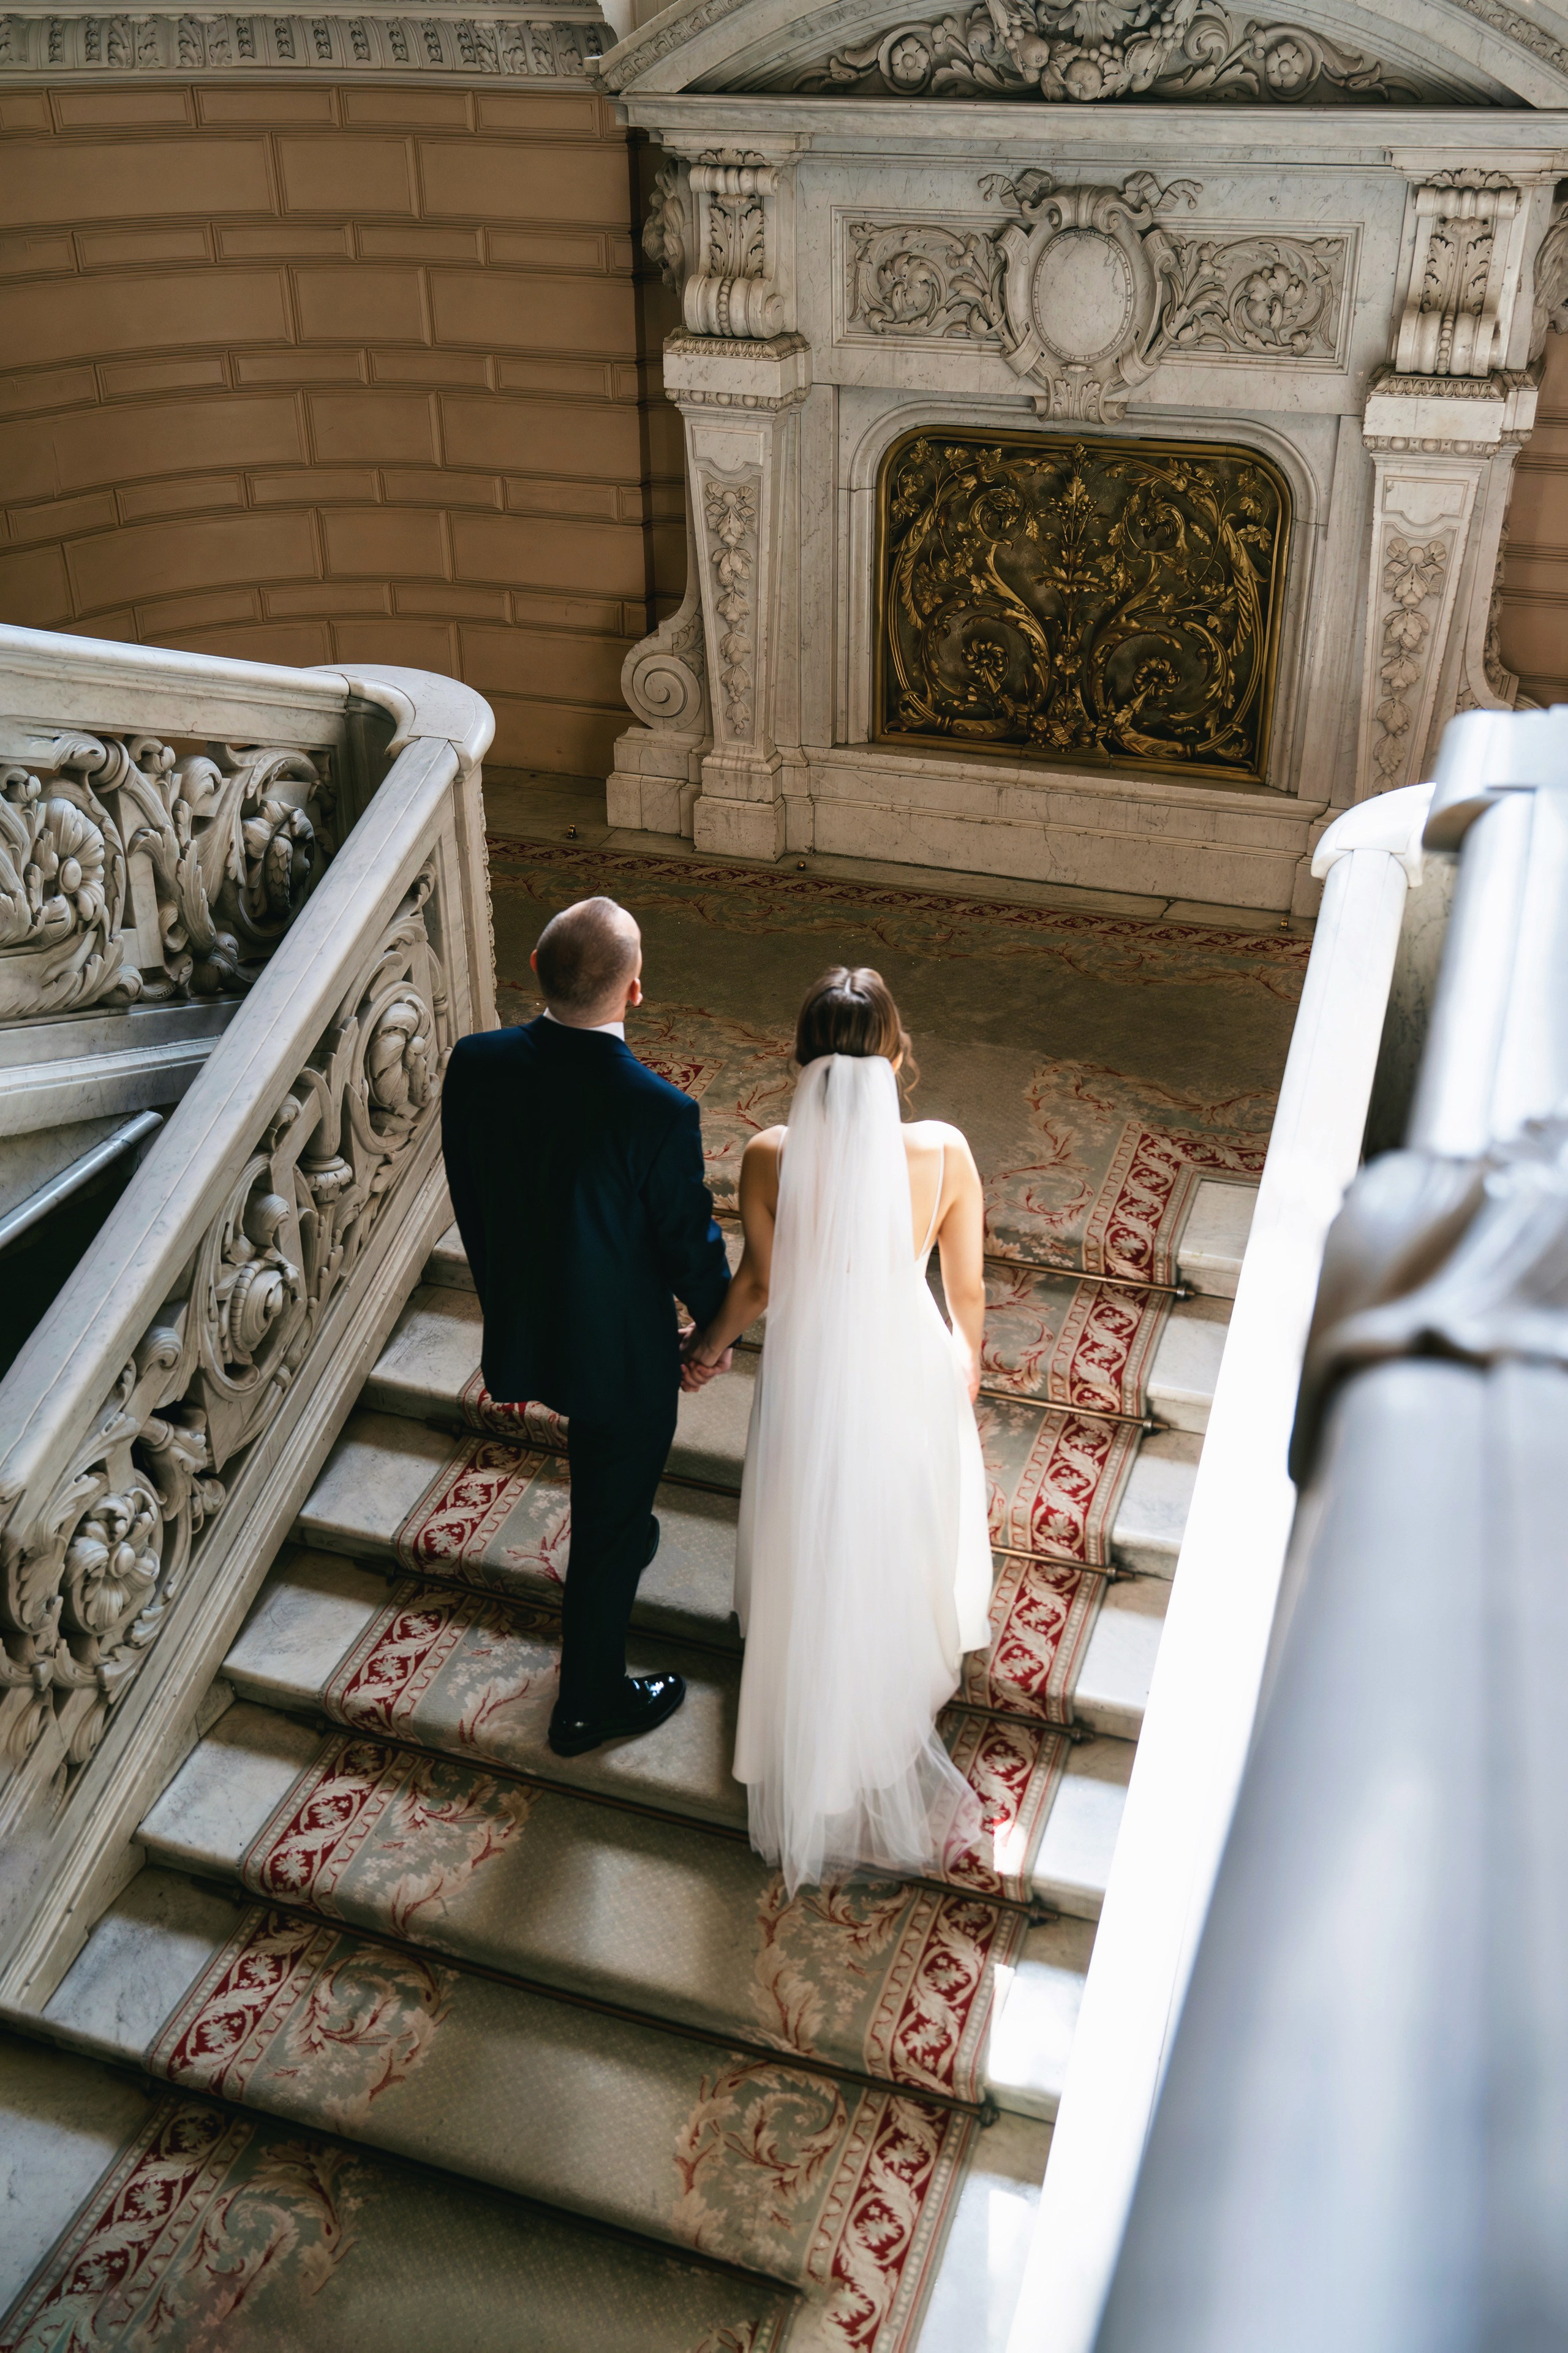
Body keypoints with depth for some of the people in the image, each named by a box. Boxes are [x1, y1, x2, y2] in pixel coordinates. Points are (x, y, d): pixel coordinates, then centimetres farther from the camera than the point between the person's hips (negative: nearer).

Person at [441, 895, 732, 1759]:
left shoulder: (475, 1064, -17)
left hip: (519, 1328, 5)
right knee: (609, 1526, 17)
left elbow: (468, 1201, -3)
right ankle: (588, 1705, 36)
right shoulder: (660, 1112, -32)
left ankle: (625, 1537, 65)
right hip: (621, 1350, -5)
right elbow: (690, 1243, -16)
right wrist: (718, 1324, 5)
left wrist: (508, 1294, 15)